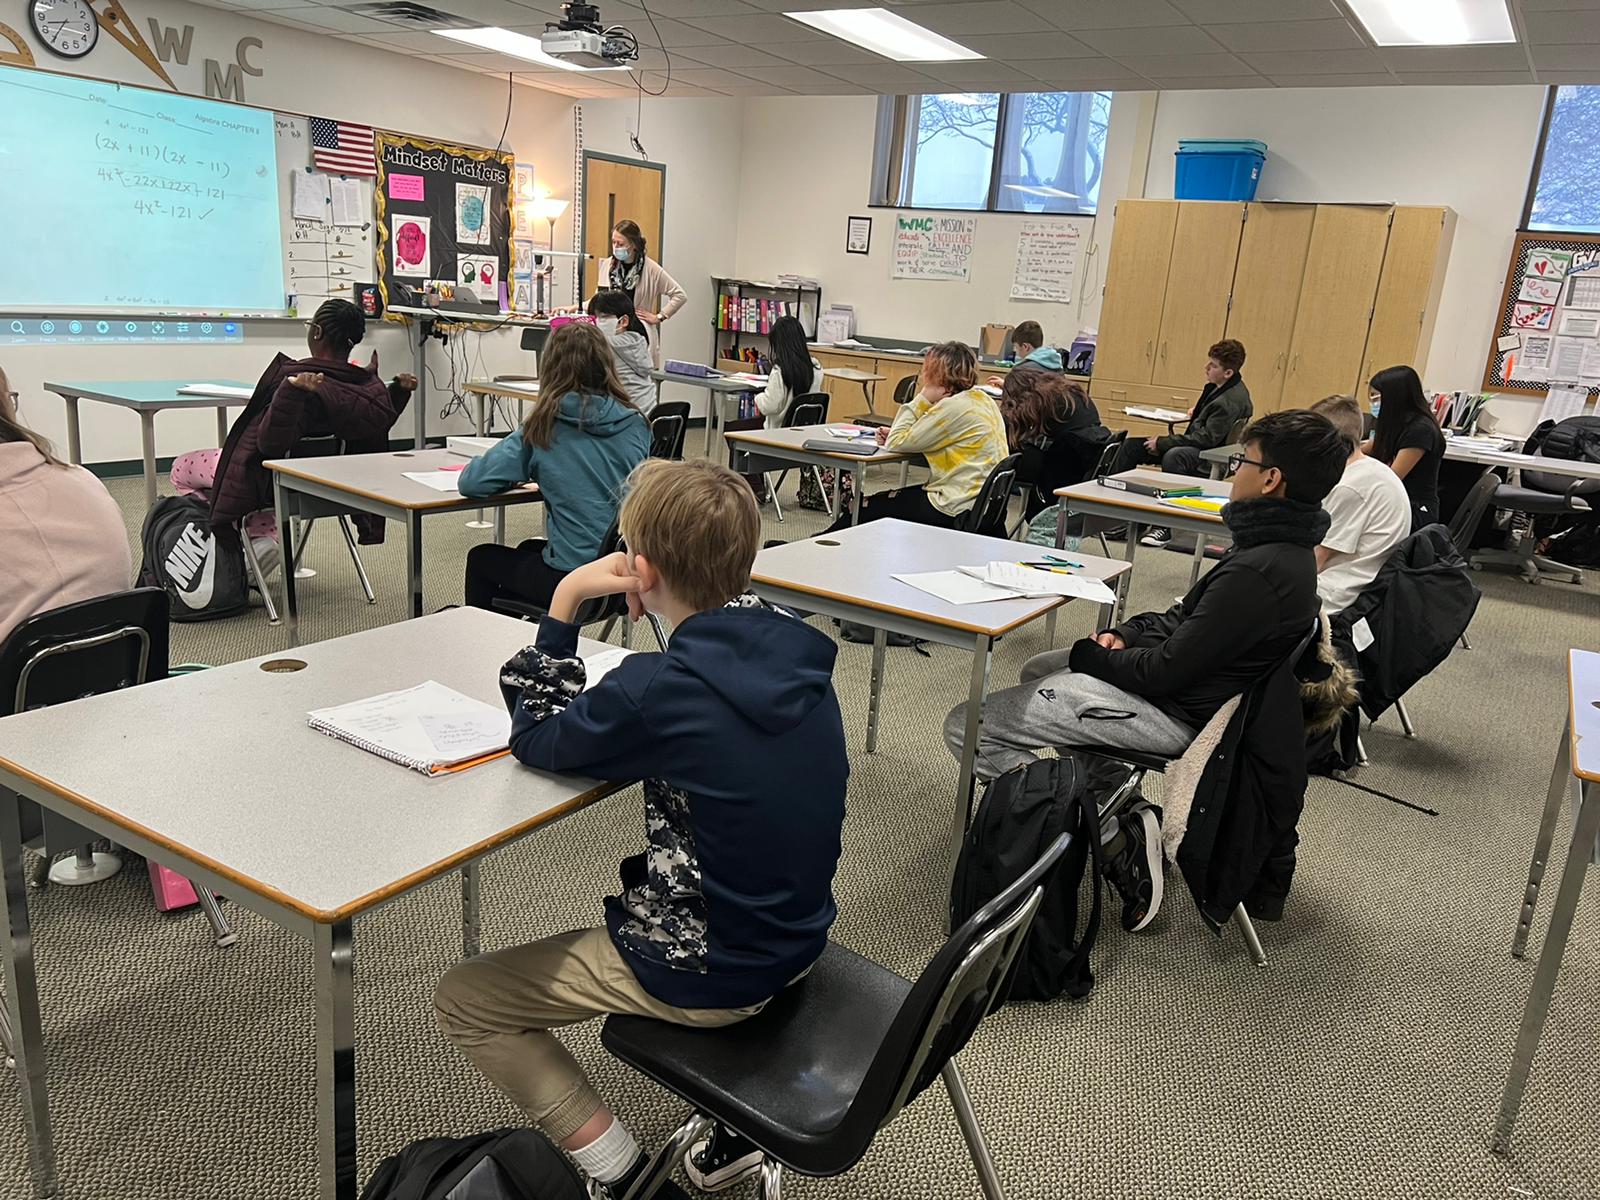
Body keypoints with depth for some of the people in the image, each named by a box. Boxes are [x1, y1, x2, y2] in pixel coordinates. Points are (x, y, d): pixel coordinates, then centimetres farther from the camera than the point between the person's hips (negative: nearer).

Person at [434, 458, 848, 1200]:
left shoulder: (659, 690, -28)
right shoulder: (796, 650, -9)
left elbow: (535, 737, -11)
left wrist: (564, 603, -9)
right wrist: (674, 609, -1)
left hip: (712, 973, -7)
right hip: (798, 938, 7)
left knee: (462, 1002, 8)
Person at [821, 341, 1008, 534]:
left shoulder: (953, 408, -20)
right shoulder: (981, 399, 10)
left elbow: (896, 444, -15)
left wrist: (921, 399, -9)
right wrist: (894, 436, 3)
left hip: (953, 511, -10)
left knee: (865, 508, 6)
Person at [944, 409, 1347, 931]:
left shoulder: (1257, 573, -28)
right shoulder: (1285, 546, 4)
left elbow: (1163, 672, -24)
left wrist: (1088, 654, -8)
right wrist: (1124, 635, 1)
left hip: (1174, 712, -10)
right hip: (1196, 682, 10)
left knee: (966, 728, -13)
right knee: (1036, 670, 30)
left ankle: (1116, 841, -9)